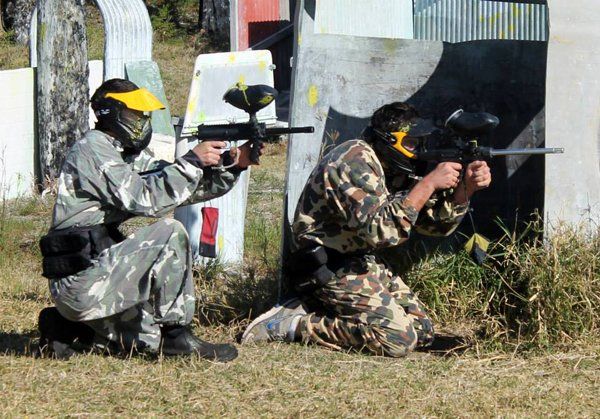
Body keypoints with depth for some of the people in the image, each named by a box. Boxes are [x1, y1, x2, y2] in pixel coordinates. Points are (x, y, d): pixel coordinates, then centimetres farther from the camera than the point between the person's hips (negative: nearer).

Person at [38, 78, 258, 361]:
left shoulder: (131, 154, 16)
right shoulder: (94, 150, -13)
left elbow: (187, 189, 12)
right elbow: (144, 199, -23)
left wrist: (232, 166, -1)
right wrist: (192, 161, -21)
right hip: (83, 282, -10)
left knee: (151, 340, 16)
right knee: (170, 233, -18)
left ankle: (67, 326, 18)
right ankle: (176, 335, -13)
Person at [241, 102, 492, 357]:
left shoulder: (394, 169, 9)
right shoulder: (355, 162, -21)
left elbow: (435, 223, 10)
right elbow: (380, 230, -32)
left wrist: (466, 187, -9)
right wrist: (429, 184, -28)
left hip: (362, 263, 10)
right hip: (331, 269, -10)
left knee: (422, 332, 8)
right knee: (399, 339, -21)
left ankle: (315, 311, 9)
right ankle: (296, 324, -11)